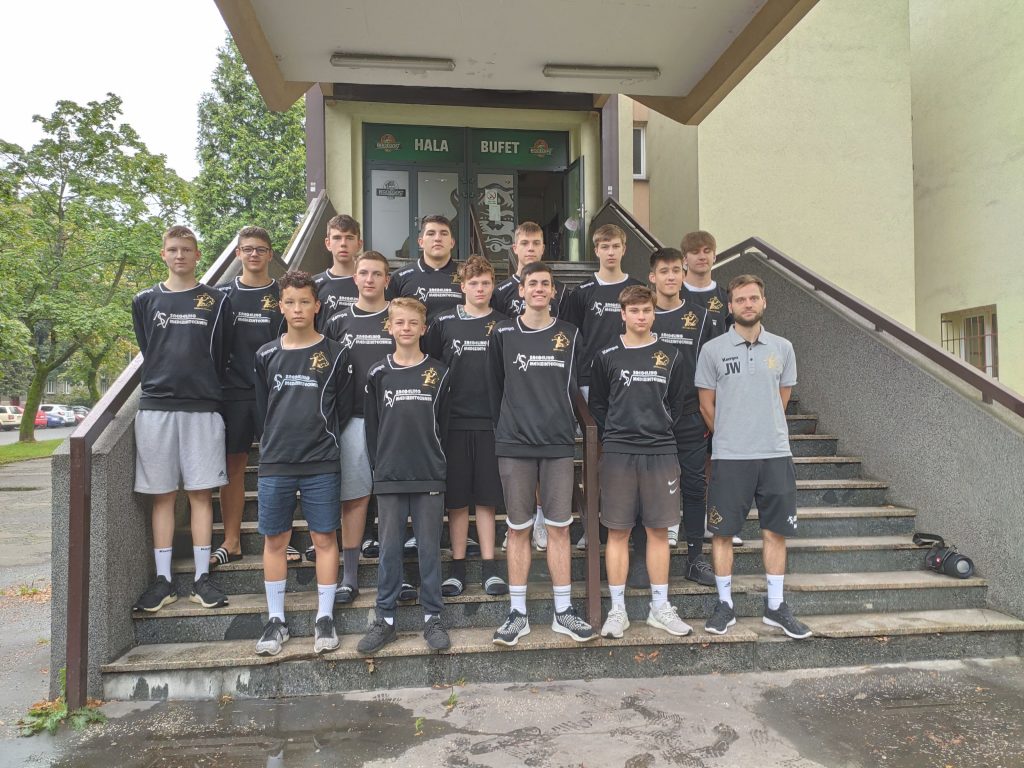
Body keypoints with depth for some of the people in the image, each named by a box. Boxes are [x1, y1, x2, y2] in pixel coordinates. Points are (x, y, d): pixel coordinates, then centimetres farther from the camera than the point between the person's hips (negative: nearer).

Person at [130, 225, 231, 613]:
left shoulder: (216, 301, 6)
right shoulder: (145, 301, 11)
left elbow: (221, 354, 7)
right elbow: (147, 352, 15)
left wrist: (206, 389, 5)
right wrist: (164, 385, 11)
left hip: (202, 408, -1)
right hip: (155, 406, 2)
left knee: (201, 493, 1)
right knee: (162, 494, 4)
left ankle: (201, 578, 7)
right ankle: (163, 579, 11)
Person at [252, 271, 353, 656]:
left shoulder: (334, 354, 1)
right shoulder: (266, 355, 8)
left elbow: (343, 408, 4)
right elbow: (262, 407, 14)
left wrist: (323, 440, 3)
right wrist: (279, 441, 10)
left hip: (321, 464, -2)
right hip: (275, 462, 2)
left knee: (324, 538, 2)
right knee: (274, 540, 7)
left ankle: (325, 618, 15)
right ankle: (276, 620, 20)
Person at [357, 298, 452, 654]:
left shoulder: (438, 373, 3)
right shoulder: (378, 374, 4)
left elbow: (442, 424, 6)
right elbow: (371, 425, 7)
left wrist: (434, 461, 2)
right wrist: (379, 463, 2)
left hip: (430, 477, 0)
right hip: (389, 477, 1)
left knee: (429, 548, 6)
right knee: (389, 549, 7)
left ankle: (433, 617, 17)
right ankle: (385, 619, 18)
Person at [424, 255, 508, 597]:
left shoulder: (503, 326, 7)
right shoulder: (444, 323, 5)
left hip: (490, 422, 0)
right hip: (454, 422, 0)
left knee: (486, 498, 6)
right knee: (456, 499, 6)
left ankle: (489, 567, 15)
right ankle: (457, 567, 17)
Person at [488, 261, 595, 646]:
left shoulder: (569, 335, 7)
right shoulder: (503, 334, 4)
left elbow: (573, 387, 13)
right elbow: (495, 388, 8)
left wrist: (565, 425, 10)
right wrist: (504, 428, 7)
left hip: (558, 444, 1)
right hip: (514, 445, -1)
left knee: (559, 527, 4)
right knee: (518, 529, 5)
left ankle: (563, 612, 16)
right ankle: (518, 613, 16)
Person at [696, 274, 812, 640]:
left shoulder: (782, 348, 7)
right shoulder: (713, 350, -1)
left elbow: (782, 400, 15)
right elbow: (706, 405, 3)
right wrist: (729, 437, 9)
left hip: (776, 454, 3)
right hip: (729, 457, -2)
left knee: (775, 531, 8)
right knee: (722, 532, 2)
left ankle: (775, 606, 22)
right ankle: (725, 605, 17)